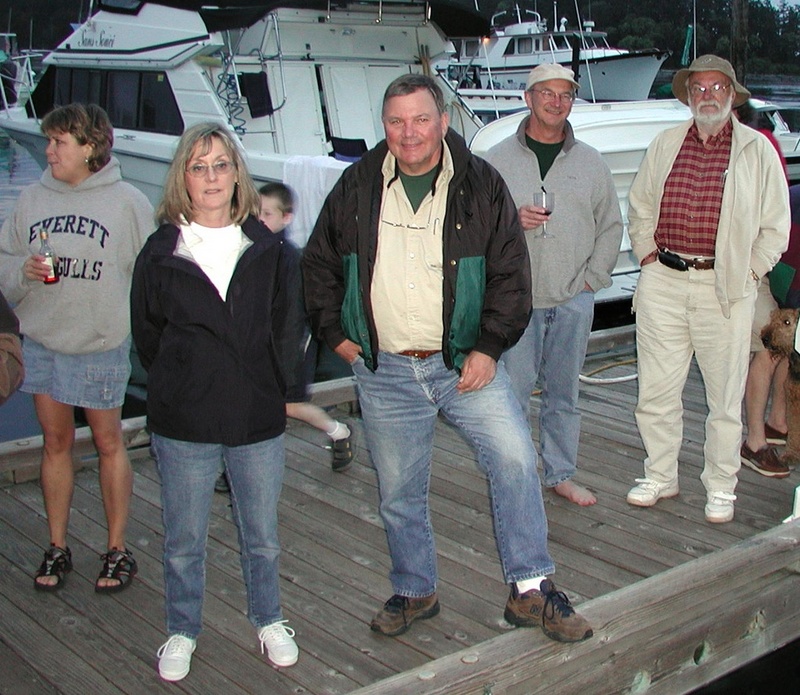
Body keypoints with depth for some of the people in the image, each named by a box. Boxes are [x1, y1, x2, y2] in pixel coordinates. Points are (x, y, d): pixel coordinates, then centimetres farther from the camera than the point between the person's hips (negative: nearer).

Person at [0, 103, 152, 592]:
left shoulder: (127, 202, -7)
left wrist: (139, 329, -15)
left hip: (102, 345, -4)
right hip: (41, 341, 4)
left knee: (109, 443, 8)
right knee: (56, 443, 13)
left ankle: (118, 549, 20)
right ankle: (57, 547, 25)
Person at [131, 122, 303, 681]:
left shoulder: (270, 251, 2)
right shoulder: (161, 252, 0)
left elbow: (287, 330, 6)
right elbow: (146, 332, 7)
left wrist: (271, 389, 1)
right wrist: (179, 387, 4)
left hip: (258, 420, 1)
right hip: (182, 424, 0)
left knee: (262, 537, 14)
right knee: (184, 541, 11)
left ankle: (269, 621, 36)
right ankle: (182, 632, 31)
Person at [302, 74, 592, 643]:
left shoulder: (481, 185, -3)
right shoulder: (358, 187, 2)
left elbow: (511, 273, -3)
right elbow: (320, 263, 13)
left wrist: (489, 348, -10)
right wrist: (335, 333, 5)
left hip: (465, 362, -1)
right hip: (384, 372, 2)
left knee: (515, 458, -13)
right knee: (400, 492, 11)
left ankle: (531, 590, 1)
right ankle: (414, 593, 31)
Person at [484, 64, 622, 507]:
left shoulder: (590, 162, 10)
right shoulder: (498, 160, 3)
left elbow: (611, 225, 14)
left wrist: (593, 278, 5)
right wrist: (511, 220, -16)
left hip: (573, 299, 2)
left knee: (564, 394, 10)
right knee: (513, 391, -3)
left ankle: (561, 475, 22)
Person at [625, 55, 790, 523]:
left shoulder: (758, 150, 3)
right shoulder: (665, 145, 11)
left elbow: (776, 226, 5)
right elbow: (640, 207, 19)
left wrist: (748, 274, -2)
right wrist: (647, 254, 8)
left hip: (724, 289, -2)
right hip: (662, 282, 2)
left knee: (726, 397, 5)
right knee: (657, 389, 6)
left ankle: (721, 488, 20)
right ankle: (660, 476, 23)